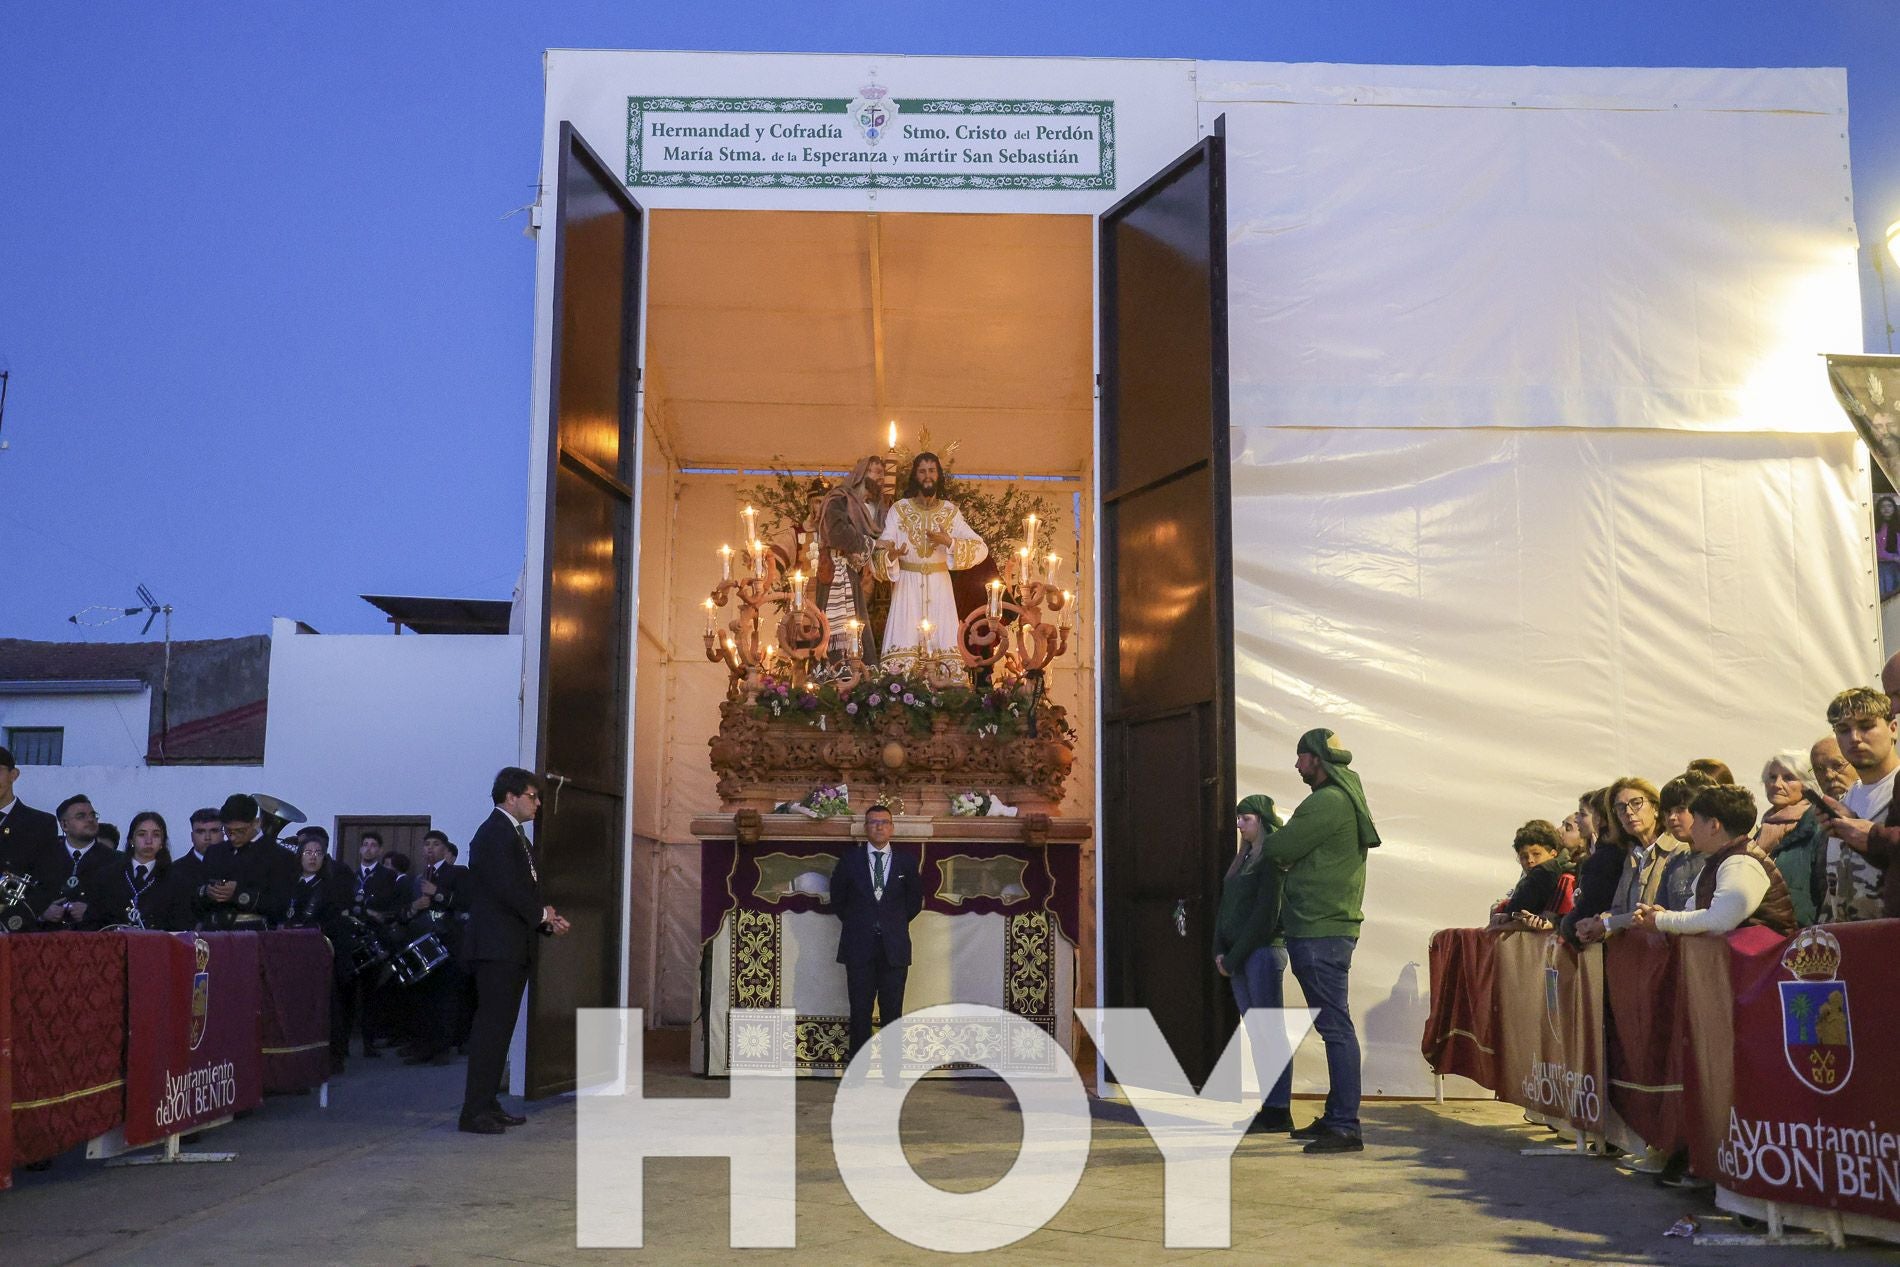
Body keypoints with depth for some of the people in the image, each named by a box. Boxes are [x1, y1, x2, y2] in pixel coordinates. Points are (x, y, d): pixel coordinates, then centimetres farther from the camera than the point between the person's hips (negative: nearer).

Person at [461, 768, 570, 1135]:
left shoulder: (515, 836, 20)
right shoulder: (495, 833, -12)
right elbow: (507, 889, -20)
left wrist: (548, 921, 6)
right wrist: (541, 914, -7)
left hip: (514, 948, 10)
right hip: (496, 946, -10)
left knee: (499, 1027, 11)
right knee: (491, 1026, -10)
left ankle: (489, 1104, 16)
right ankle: (474, 1112, -7)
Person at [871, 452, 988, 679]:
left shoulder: (950, 512, 4)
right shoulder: (899, 510, 0)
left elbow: (981, 549, -3)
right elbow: (880, 553, -6)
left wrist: (950, 542, -18)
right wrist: (891, 554, -29)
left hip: (939, 586, 1)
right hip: (907, 585, -1)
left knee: (941, 644, -4)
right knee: (904, 646, -9)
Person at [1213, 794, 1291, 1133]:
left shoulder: (1273, 858, -9)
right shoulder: (1242, 858, 19)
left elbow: (1266, 914, -15)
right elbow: (1225, 906, 18)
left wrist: (1234, 956, -12)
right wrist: (1220, 951, 5)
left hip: (1264, 952, -9)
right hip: (1238, 958, 9)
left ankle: (1278, 1112, -4)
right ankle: (1268, 1108, 11)